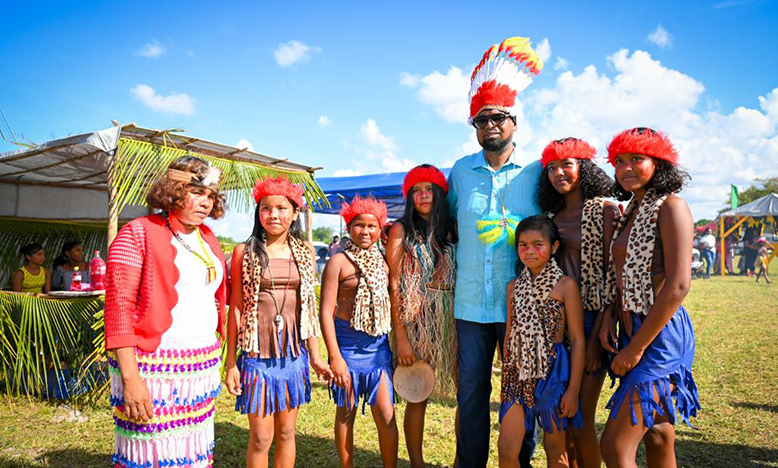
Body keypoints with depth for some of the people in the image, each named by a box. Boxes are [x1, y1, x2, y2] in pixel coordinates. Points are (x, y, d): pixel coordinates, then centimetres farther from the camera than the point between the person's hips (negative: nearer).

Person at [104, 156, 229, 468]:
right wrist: (130, 379, -17)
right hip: (152, 369, -6)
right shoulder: (138, 233, -7)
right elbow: (119, 308, -12)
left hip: (203, 368, 6)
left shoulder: (208, 238, 11)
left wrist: (226, 356, 14)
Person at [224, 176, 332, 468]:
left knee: (286, 433, 13)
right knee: (261, 438, 4)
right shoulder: (244, 252, -2)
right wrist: (230, 363, -2)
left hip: (294, 351, 3)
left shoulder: (305, 252, 6)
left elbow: (310, 307, 9)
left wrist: (315, 356, 8)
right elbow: (236, 307, -1)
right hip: (257, 351, -2)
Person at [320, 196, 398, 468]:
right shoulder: (339, 261, -5)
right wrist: (335, 357, -13)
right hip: (348, 343, -3)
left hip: (379, 344, 4)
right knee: (346, 413, 10)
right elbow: (326, 311, -8)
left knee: (386, 417, 4)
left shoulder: (383, 261, 9)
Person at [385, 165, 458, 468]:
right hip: (417, 323, -4)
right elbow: (394, 286, -5)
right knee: (418, 396, 2)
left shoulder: (451, 230, 11)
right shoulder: (401, 230, 0)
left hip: (451, 322, 4)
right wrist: (401, 337, -11)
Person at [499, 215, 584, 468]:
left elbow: (577, 340, -7)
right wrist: (506, 376, 14)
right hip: (519, 373, 4)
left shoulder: (565, 285, -7)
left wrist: (573, 389, -9)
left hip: (553, 371, -3)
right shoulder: (514, 287, 6)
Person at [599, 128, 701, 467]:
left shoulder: (670, 206, -10)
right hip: (631, 332, 8)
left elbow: (678, 286, -18)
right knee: (656, 437, 17)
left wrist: (636, 347, -16)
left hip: (660, 335, -8)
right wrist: (609, 316, 1)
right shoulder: (629, 212, 14)